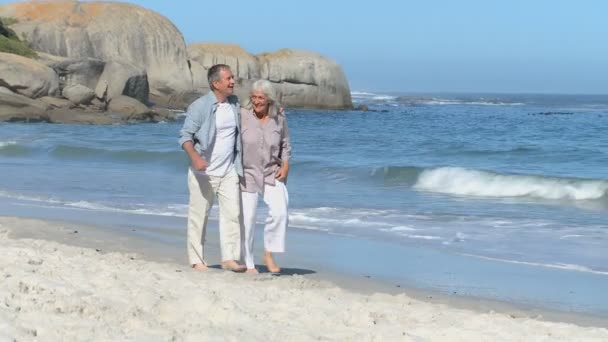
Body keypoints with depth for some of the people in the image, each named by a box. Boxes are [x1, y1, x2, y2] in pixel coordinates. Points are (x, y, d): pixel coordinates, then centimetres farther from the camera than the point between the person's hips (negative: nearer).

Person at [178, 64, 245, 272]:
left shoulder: (235, 104, 8)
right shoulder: (200, 106, -10)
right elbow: (185, 136, -12)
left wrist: (240, 164, 17)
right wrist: (195, 157, -28)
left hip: (228, 171, 5)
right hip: (203, 172, -5)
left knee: (232, 212, -4)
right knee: (199, 215, 2)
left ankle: (229, 258, -1)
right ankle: (197, 260, 11)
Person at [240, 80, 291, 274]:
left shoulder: (279, 118, 0)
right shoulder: (243, 116, -9)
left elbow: (285, 145, 13)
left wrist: (285, 165, 0)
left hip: (272, 174, 2)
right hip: (247, 174, -2)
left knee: (280, 211, -19)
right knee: (247, 219, -2)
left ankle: (269, 253, -2)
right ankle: (249, 264, 12)